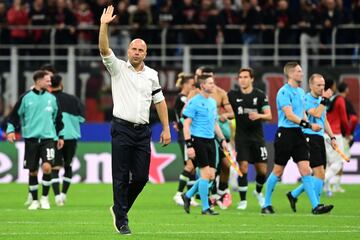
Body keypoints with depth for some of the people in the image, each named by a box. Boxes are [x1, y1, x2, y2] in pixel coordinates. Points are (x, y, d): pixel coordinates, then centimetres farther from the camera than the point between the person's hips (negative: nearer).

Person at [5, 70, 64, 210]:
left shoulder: (52, 98, 8)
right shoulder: (26, 97, 0)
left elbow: (58, 118, 17)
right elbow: (15, 114, 5)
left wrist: (60, 136, 18)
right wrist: (10, 130, -7)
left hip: (48, 137, 1)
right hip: (31, 137, -1)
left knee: (47, 167, -17)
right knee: (32, 171, 3)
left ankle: (45, 198, -1)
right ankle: (34, 201, 17)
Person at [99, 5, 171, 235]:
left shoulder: (152, 74, 13)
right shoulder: (118, 68, 3)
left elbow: (160, 101, 16)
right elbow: (104, 49, -12)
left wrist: (166, 128, 10)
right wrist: (104, 25, -24)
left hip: (143, 131, 3)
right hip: (122, 129, -3)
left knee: (141, 177, 1)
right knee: (121, 177, -4)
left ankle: (119, 208, 24)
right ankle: (121, 220, 3)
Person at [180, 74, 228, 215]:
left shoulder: (212, 102, 14)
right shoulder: (194, 102, -9)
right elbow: (186, 125, -11)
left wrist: (222, 139, 18)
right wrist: (189, 145, -17)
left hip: (210, 140, 8)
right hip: (198, 140, -8)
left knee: (211, 176, 4)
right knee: (206, 173, -9)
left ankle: (188, 196, 22)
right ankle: (205, 208, 0)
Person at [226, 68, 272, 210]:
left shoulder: (260, 95, -1)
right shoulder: (232, 95, 2)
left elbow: (269, 116, -5)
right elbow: (229, 113, 15)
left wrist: (259, 116, -25)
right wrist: (225, 115, -7)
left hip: (257, 137, 0)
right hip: (241, 137, 0)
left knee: (262, 170, 1)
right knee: (243, 167, -13)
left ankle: (258, 192, 31)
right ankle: (243, 200, -3)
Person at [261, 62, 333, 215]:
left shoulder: (300, 92, 14)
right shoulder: (284, 92, -12)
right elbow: (290, 115, -20)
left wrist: (308, 123, 7)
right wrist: (309, 125, -23)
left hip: (298, 133, 7)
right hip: (285, 133, -7)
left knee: (305, 169, -2)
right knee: (278, 170, 1)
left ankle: (315, 206, -8)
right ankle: (266, 205, 15)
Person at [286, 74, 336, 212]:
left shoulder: (321, 99, 17)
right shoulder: (307, 99, -9)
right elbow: (317, 114, -23)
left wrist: (332, 137, 20)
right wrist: (325, 100, -19)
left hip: (320, 138, 9)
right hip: (309, 137, -9)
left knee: (319, 175, 9)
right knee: (320, 173, -13)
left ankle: (293, 195, 23)